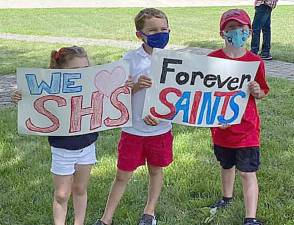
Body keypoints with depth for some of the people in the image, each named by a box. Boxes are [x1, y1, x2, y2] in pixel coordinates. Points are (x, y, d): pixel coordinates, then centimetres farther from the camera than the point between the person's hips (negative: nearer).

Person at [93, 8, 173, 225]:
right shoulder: (130, 59, -7)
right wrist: (136, 86, -25)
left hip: (161, 128, 1)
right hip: (133, 128, -1)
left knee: (156, 170, 18)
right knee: (123, 175, 7)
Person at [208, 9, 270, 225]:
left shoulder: (255, 61, -6)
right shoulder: (213, 59, -6)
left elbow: (263, 93, 4)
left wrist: (257, 92, -19)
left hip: (247, 127, -2)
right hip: (221, 126, 2)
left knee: (248, 172, -1)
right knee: (227, 165, 23)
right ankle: (227, 197, 48)